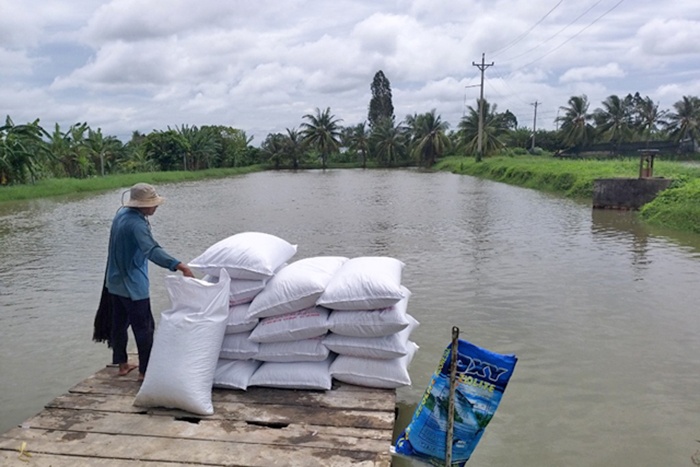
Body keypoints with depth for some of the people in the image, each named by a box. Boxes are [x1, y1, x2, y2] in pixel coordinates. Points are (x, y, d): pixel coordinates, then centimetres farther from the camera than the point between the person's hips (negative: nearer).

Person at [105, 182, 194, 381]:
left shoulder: (122, 213, 3)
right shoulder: (136, 224, -26)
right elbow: (153, 251, -40)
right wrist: (180, 265, -50)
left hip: (115, 282, 9)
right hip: (133, 285, -9)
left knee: (119, 324, 17)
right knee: (144, 328, 0)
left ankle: (122, 364, 29)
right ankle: (144, 371, 5)